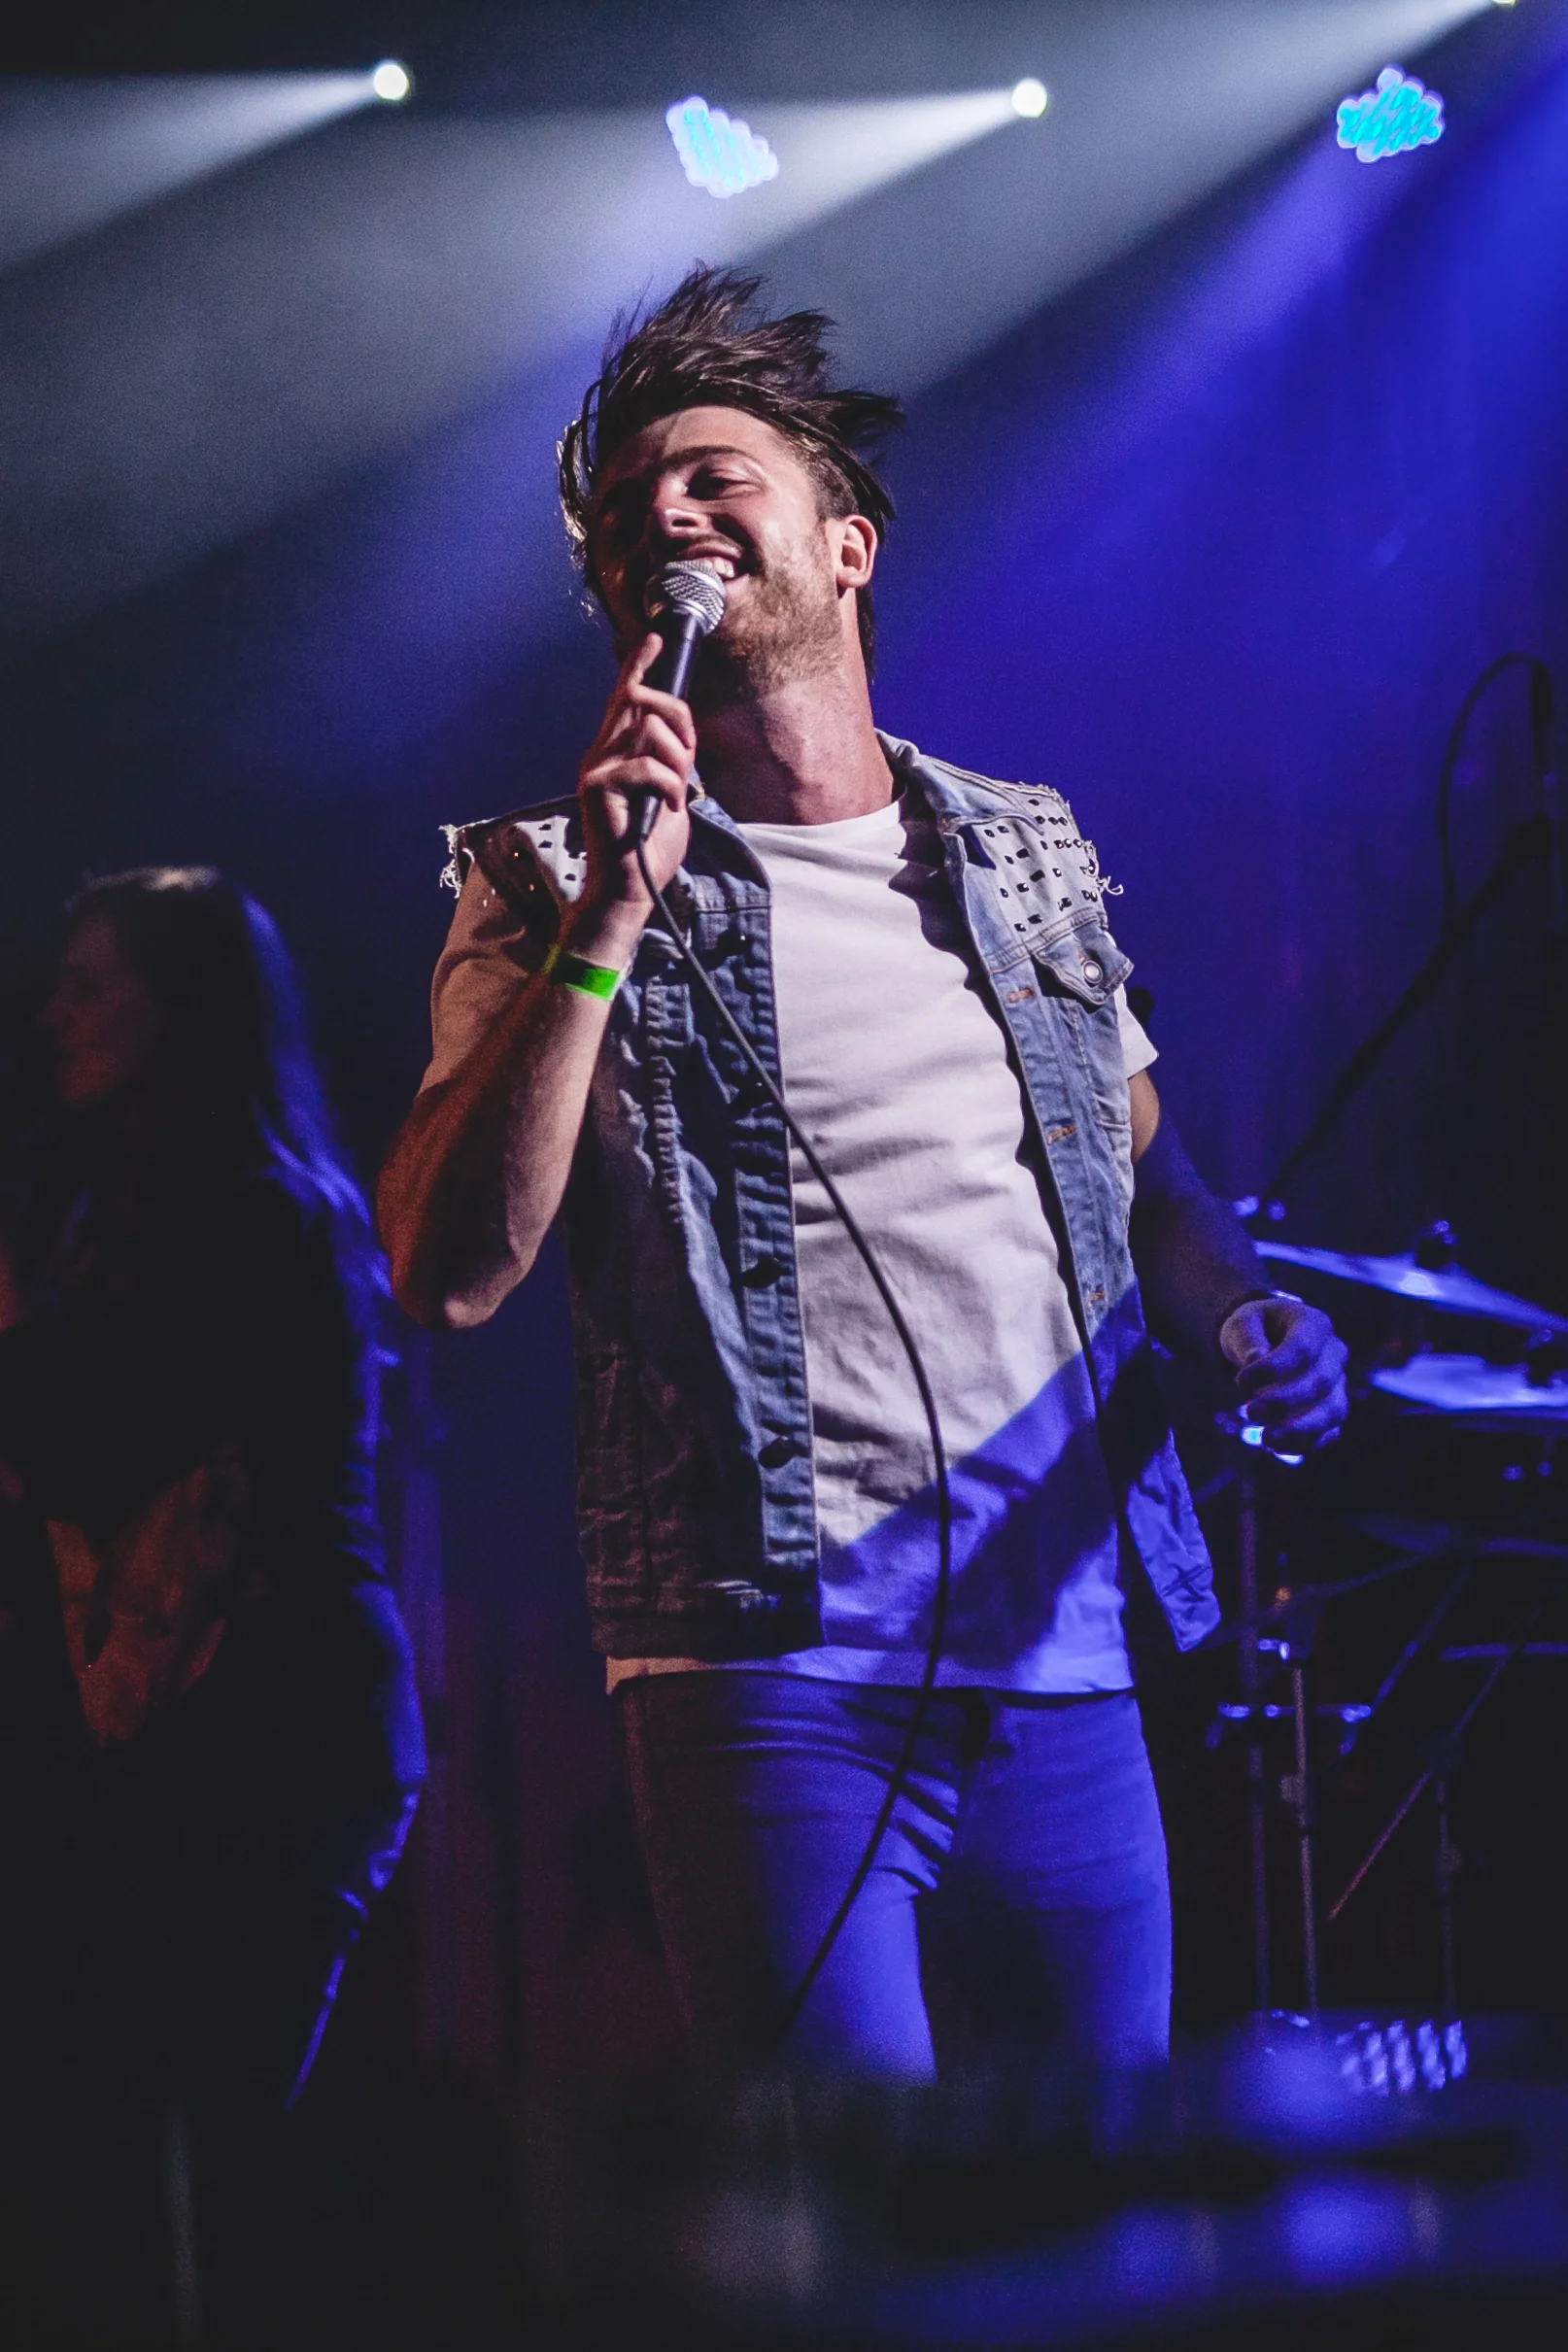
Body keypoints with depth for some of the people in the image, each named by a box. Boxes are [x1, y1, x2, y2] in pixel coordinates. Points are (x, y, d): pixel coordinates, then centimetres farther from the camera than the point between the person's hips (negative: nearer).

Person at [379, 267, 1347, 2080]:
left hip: (1065, 1658, 4)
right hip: (774, 1670, -4)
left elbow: (1153, 1182, 25)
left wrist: (1245, 1319, 3)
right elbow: (450, 1274, -9)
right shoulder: (549, 887, 4)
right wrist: (607, 924, -15)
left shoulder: (1031, 853, 16)